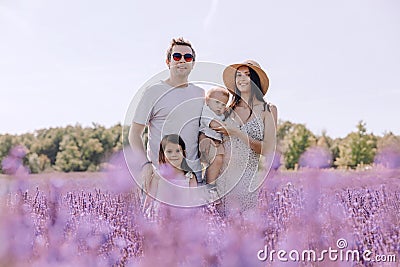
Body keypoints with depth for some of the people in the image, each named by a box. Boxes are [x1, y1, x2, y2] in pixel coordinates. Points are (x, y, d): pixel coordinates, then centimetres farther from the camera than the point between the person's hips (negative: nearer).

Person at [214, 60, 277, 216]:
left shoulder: (268, 109, 4)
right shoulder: (228, 110, 11)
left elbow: (268, 150, -5)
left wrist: (237, 133, -8)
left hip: (253, 178, -2)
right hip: (226, 177, 2)